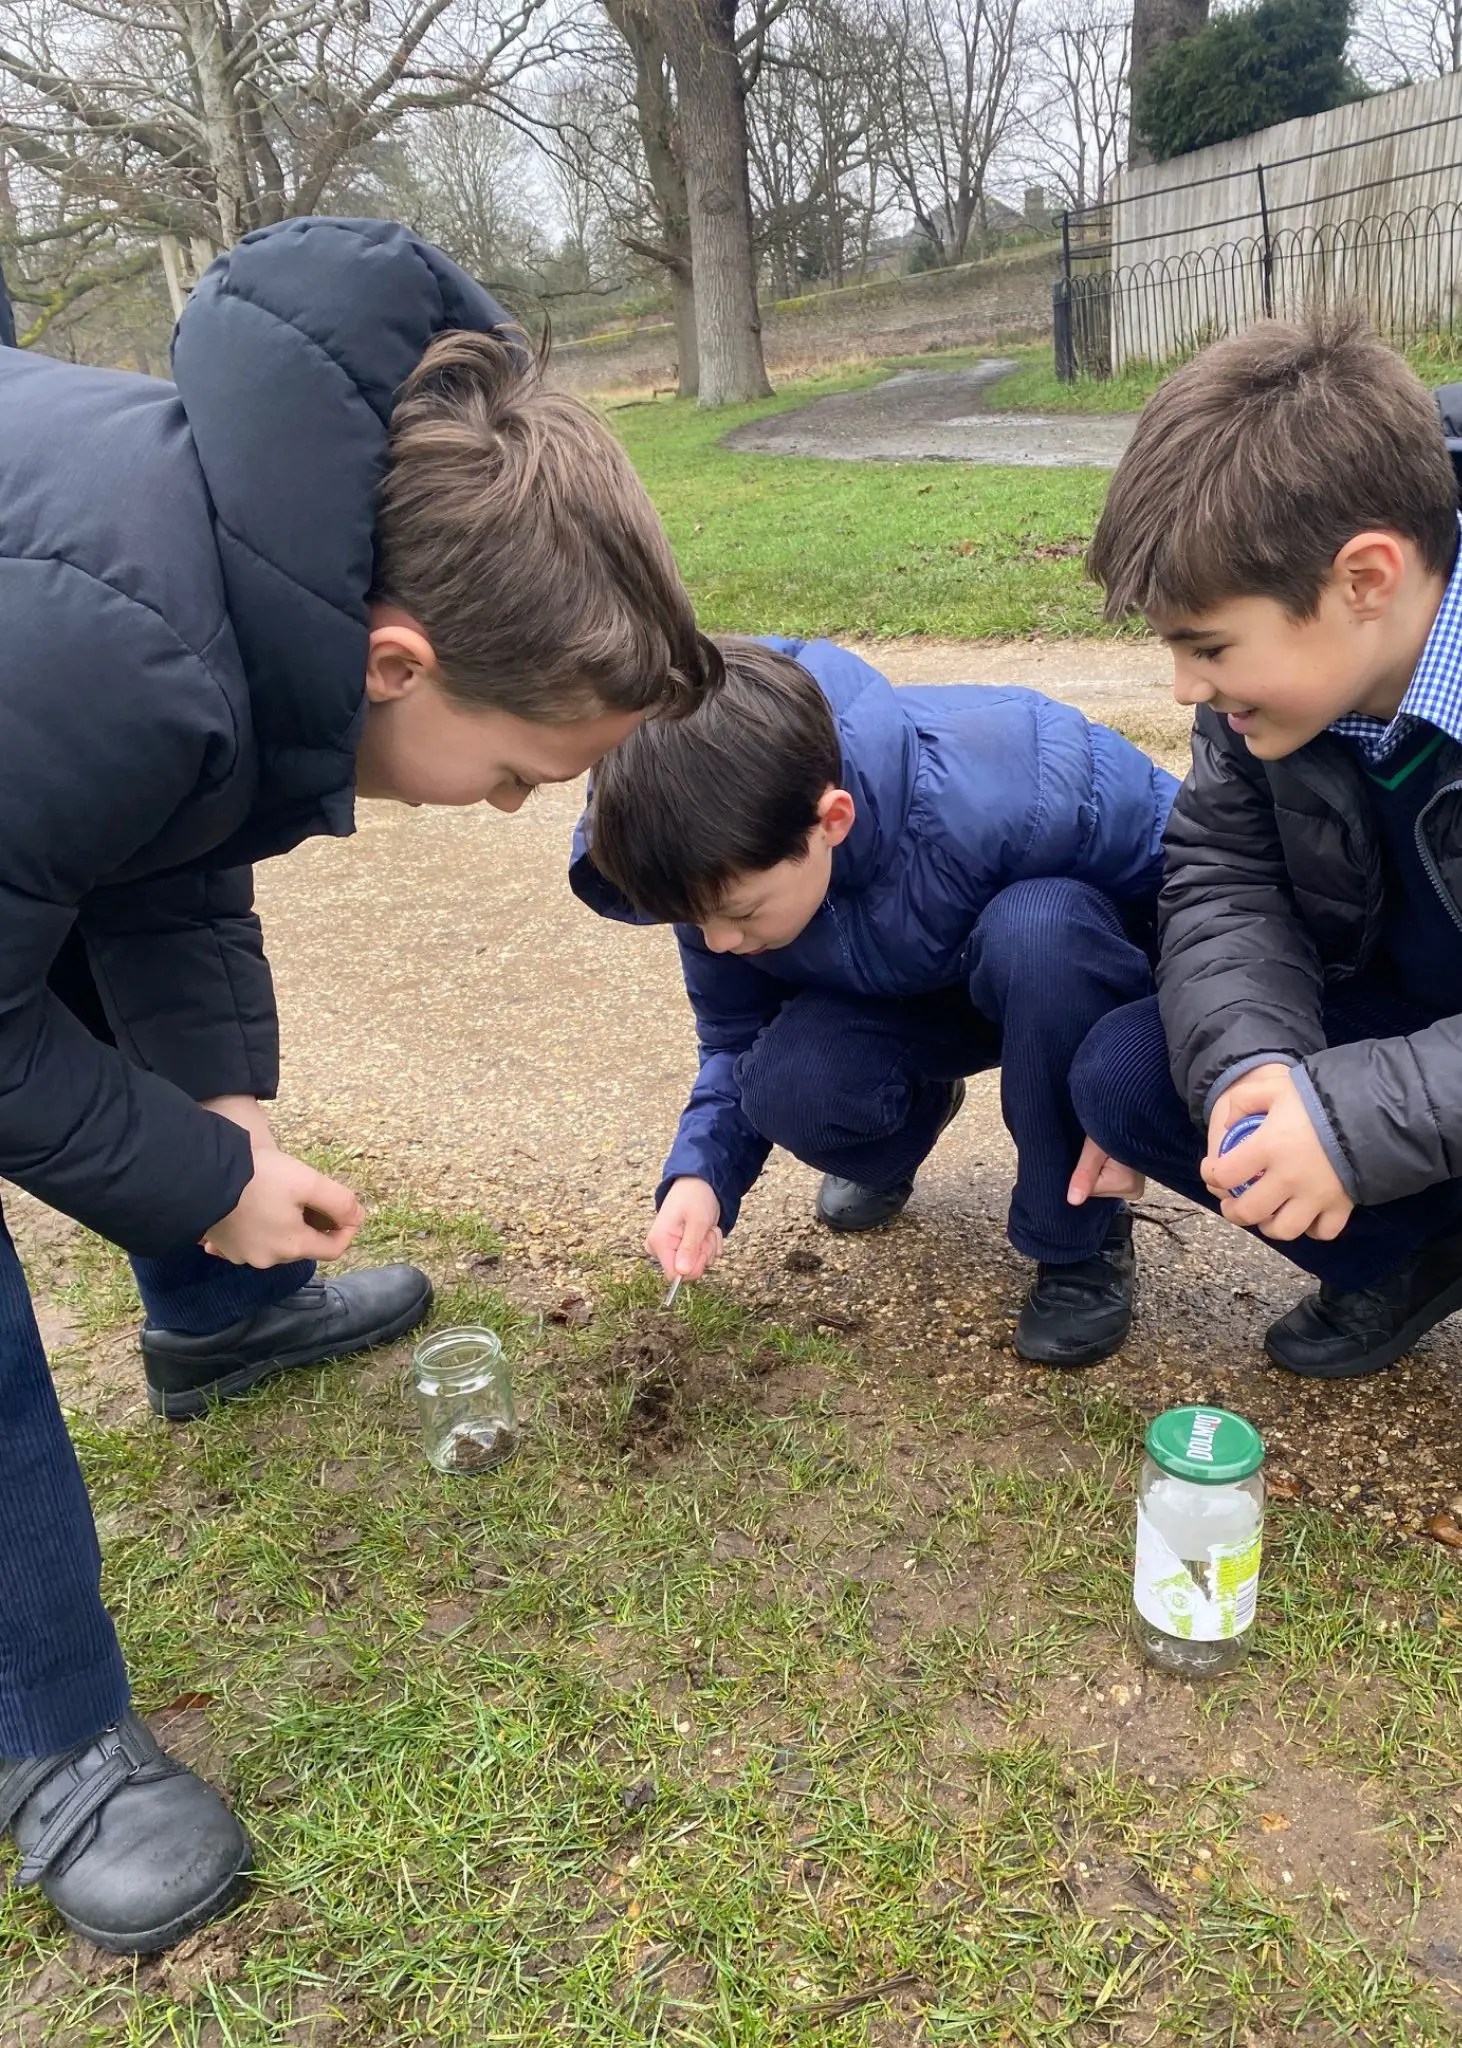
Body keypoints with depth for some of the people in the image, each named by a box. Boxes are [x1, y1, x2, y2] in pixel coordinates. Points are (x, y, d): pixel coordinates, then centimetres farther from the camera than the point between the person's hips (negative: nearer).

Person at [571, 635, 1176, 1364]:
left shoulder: (1009, 793, -40)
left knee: (1036, 931, -39)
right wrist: (699, 1174, -24)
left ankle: (1080, 1241, -13)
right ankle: (910, 1115, 14)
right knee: (787, 1089, -27)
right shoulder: (723, 868, -22)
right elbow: (734, 1037, -5)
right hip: (916, 994, 3)